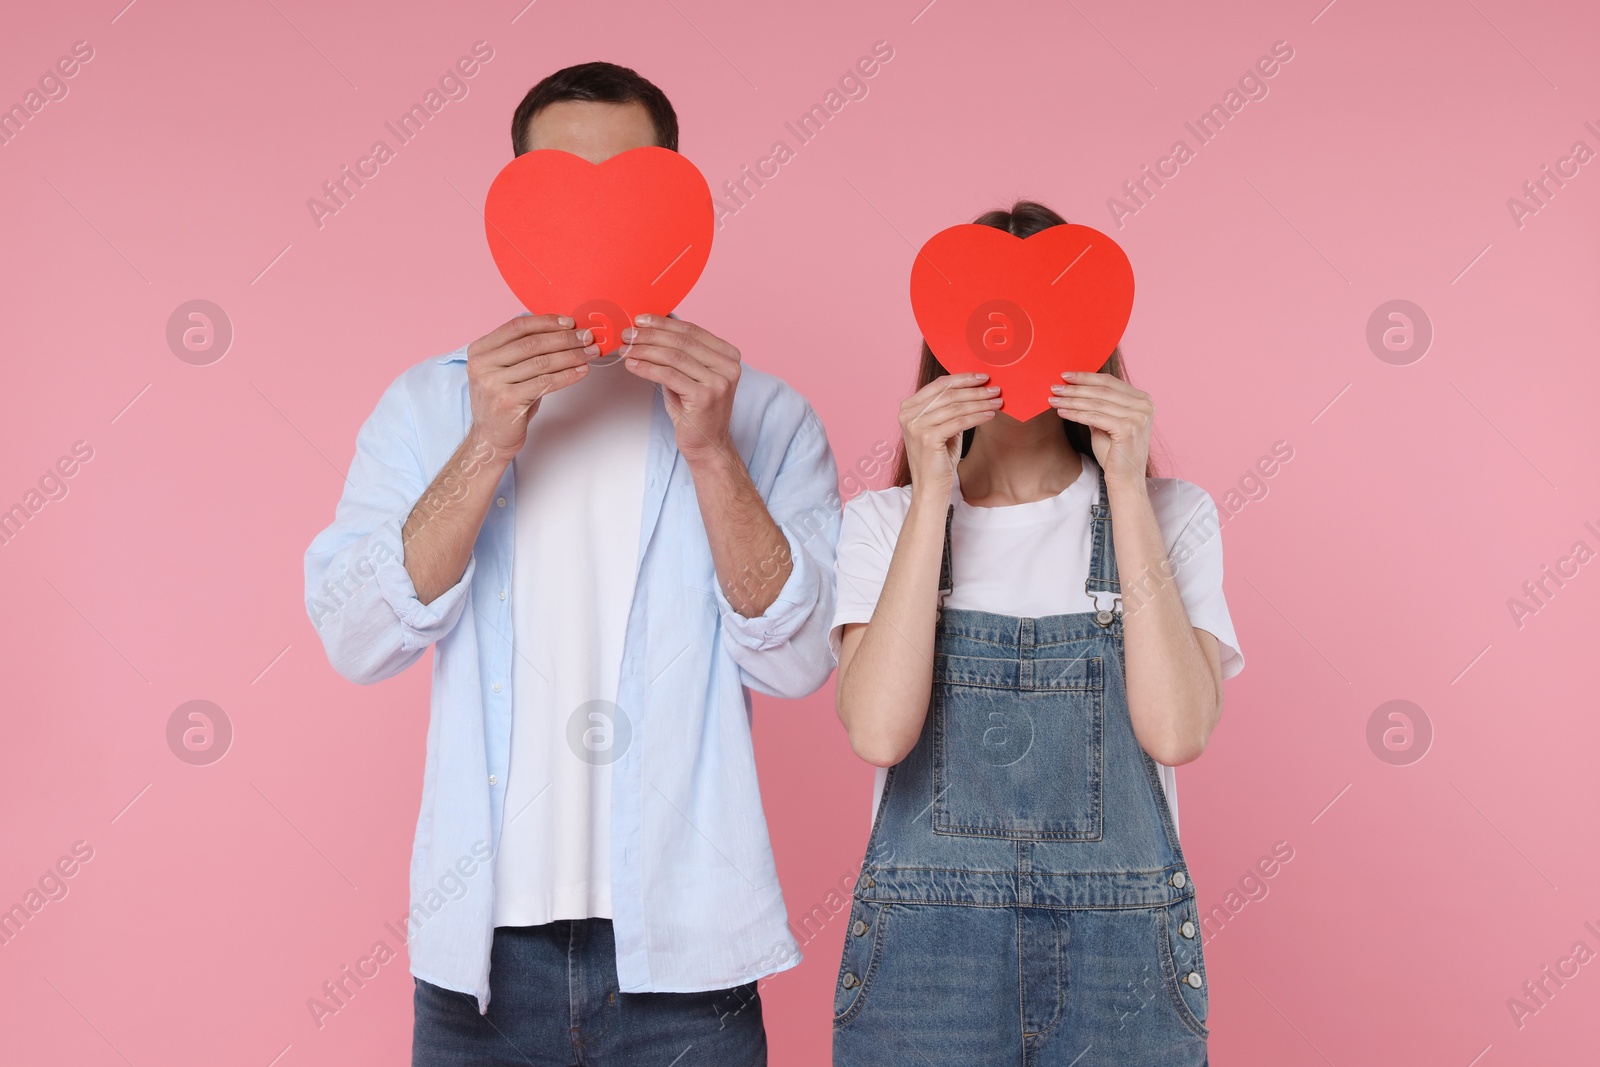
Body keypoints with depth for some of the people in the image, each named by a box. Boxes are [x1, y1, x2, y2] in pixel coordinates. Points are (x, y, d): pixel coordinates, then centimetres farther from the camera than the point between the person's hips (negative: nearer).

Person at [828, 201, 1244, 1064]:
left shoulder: (1169, 515, 3)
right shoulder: (882, 522, 3)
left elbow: (1176, 730, -13)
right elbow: (879, 730, -14)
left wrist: (1126, 486, -11)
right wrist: (932, 496, -14)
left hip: (1119, 960, 1)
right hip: (924, 952, 0)